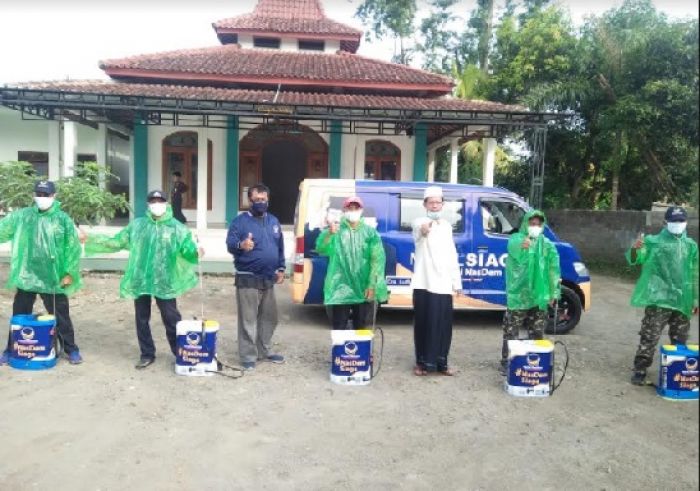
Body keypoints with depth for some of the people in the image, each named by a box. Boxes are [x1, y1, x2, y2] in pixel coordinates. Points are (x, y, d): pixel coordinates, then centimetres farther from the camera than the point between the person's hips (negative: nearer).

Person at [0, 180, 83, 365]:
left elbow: (73, 248, -4)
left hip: (53, 278, -2)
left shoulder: (63, 219, -3)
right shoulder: (21, 216, 4)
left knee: (61, 316, 8)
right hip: (26, 277, 2)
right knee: (19, 315, 15)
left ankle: (71, 350, 20)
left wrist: (69, 273, -7)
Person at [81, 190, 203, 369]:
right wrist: (89, 238, 9)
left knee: (172, 319, 2)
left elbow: (187, 248, -12)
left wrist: (196, 252, -36)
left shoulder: (177, 228, -1)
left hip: (164, 282, -3)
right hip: (140, 281, 4)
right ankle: (147, 354, 27)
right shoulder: (136, 225, 8)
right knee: (142, 319, 13)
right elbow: (115, 242, 13)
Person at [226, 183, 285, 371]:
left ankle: (265, 350, 28)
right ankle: (248, 356, 6)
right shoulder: (240, 221, -6)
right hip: (247, 279, -6)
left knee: (269, 318, 14)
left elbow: (280, 247, 19)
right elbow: (230, 244, -16)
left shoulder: (274, 221, 13)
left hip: (268, 279, 6)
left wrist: (281, 268, 13)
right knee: (248, 320, -3)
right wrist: (241, 245, -37)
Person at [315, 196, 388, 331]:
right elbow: (320, 249, -16)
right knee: (339, 329, 3)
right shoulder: (335, 229, -1)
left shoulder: (370, 232, 3)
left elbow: (378, 259, -2)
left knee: (361, 328, 13)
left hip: (364, 289, 1)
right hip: (340, 288, -1)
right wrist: (329, 233, -36)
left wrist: (372, 285, -10)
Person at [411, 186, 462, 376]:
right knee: (424, 324, 0)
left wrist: (457, 282, 13)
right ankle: (422, 362, 13)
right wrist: (423, 228, -56)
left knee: (444, 326, 7)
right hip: (424, 284, -5)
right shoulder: (419, 222, -4)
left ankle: (441, 362, 19)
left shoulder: (447, 226, 15)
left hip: (444, 285, 5)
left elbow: (452, 256, 18)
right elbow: (420, 229, -32)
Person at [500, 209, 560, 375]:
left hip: (539, 297, 4)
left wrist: (554, 293, 3)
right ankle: (506, 362, 13)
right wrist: (522, 246, -52)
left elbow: (553, 270, 9)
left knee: (537, 334, 13)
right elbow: (513, 249, -29)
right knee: (511, 332, 2)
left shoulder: (547, 245, 9)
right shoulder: (516, 239, -3)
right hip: (518, 296, -4)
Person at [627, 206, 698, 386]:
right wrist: (635, 249, -36)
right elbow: (636, 259, -13)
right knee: (650, 336, -5)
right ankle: (640, 370, 2)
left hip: (682, 300, 5)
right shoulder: (654, 241, -2)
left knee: (680, 339, 15)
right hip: (658, 298, -4)